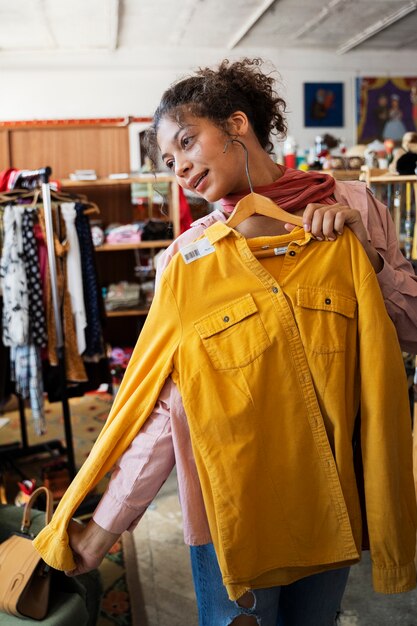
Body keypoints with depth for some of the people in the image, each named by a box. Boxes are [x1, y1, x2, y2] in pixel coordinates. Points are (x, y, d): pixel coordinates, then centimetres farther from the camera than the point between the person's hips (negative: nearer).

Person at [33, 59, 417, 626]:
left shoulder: (354, 207, -3)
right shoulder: (187, 259, -6)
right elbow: (163, 407, -7)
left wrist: (364, 254, -13)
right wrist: (105, 526, -7)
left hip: (333, 489, 2)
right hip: (233, 506, -1)